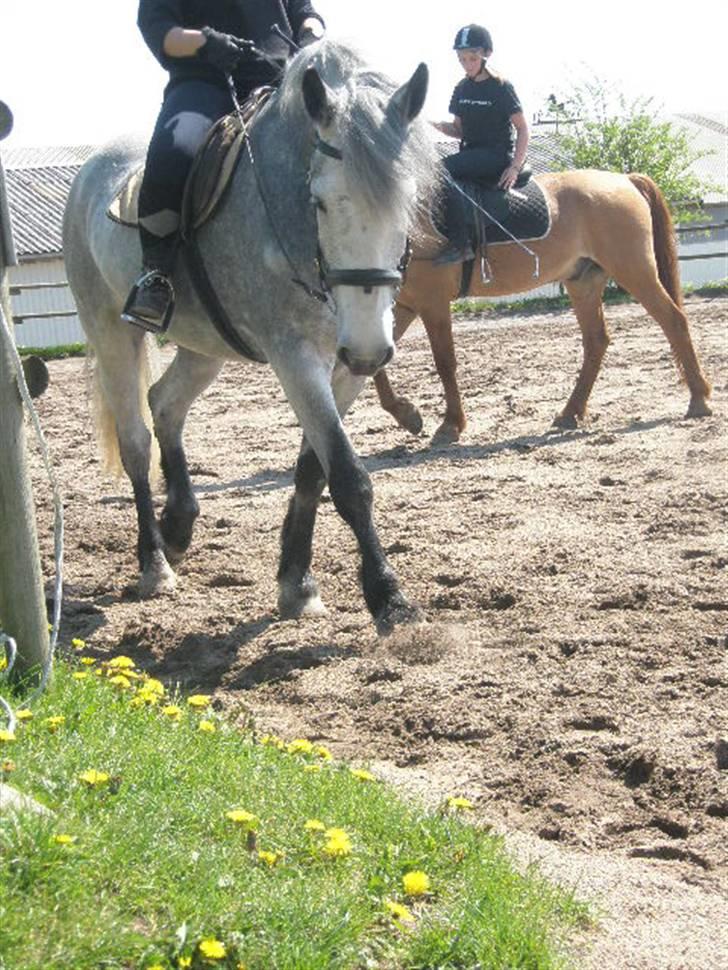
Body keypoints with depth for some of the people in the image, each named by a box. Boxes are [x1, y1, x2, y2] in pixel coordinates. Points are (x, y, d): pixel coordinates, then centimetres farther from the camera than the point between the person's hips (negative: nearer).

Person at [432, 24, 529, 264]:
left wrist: (515, 167, -15)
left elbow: (522, 127, -5)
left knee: (442, 169, -30)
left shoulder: (501, 88, -7)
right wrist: (440, 126, -5)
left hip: (496, 155, -8)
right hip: (471, 153, 8)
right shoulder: (462, 89, 11)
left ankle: (459, 244, -31)